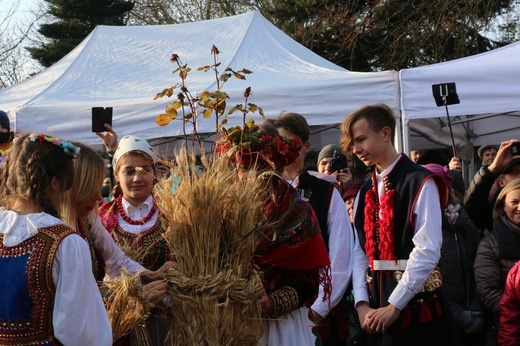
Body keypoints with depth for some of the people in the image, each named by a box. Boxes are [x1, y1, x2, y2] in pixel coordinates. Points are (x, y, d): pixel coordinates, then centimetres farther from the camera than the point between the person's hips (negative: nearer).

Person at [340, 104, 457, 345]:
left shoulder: (420, 182, -9)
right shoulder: (366, 190, 12)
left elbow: (427, 251, -16)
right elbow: (360, 251, 7)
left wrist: (394, 306, -15)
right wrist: (362, 304, -5)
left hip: (415, 307, -6)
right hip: (376, 309, 6)